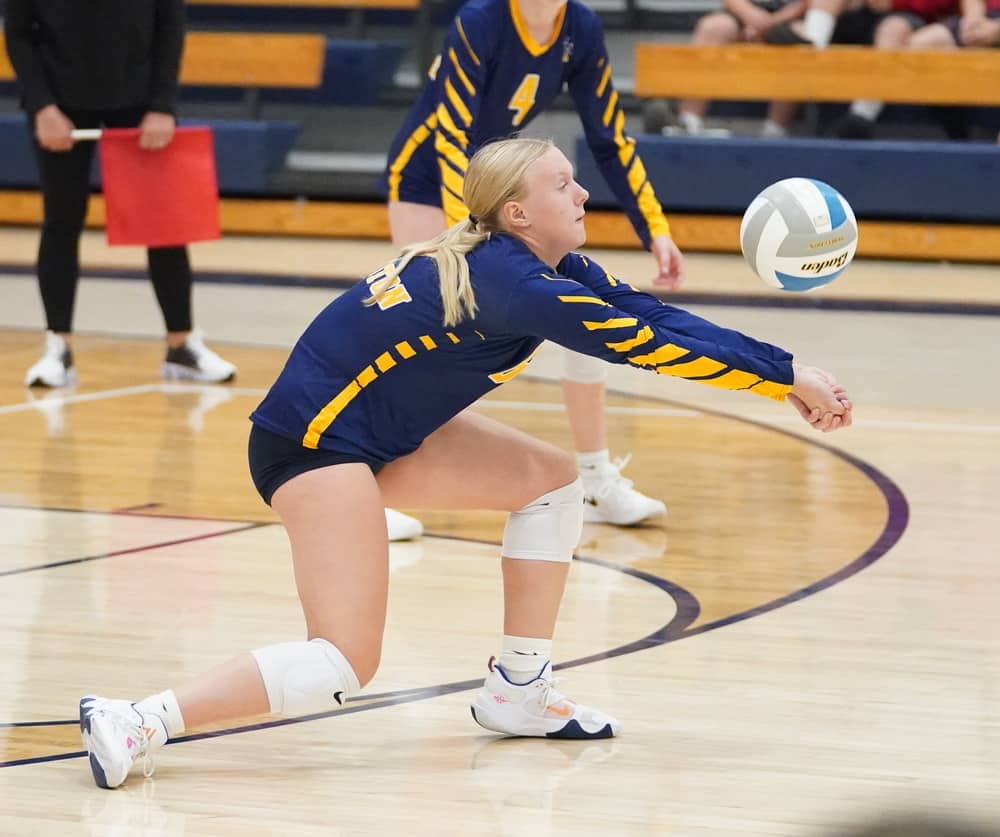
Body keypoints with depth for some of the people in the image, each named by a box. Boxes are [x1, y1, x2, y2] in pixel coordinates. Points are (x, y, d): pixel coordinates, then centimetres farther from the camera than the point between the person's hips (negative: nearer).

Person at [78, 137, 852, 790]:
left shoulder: (550, 268, 5)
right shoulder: (510, 281, -22)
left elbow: (652, 317, 2)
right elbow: (647, 344, -25)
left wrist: (787, 376, -4)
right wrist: (787, 376, -20)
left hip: (381, 430, 10)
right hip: (314, 439, -10)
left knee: (552, 479, 12)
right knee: (347, 663, -16)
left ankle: (518, 693, 15)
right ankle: (141, 722, -19)